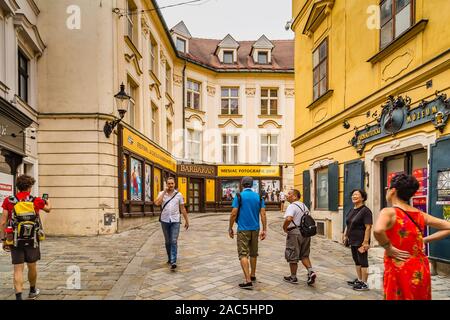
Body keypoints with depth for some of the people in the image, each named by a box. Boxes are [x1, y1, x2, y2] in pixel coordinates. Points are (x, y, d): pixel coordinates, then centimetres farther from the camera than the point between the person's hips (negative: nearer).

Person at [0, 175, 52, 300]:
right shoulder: (36, 201, -4)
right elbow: (48, 209, 17)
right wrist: (47, 201, 39)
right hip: (32, 240, 0)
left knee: (18, 269, 5)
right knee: (32, 266, 16)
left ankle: (18, 296, -3)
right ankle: (32, 291, 35)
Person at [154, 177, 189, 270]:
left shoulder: (179, 194, 0)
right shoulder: (162, 194, 0)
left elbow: (183, 209, 4)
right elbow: (157, 203, -20)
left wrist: (186, 221, 4)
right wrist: (164, 192, -17)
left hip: (175, 221, -1)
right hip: (165, 221, 2)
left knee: (174, 241, -10)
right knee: (168, 241, 14)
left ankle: (173, 262, -13)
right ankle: (170, 258, 30)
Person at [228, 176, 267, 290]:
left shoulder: (239, 196, -8)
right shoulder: (259, 197, 4)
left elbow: (233, 214, -12)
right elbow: (263, 214, -2)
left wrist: (230, 228, -1)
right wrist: (264, 230, 1)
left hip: (243, 229, -5)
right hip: (255, 229, 5)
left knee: (243, 254, -4)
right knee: (253, 253, 19)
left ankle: (248, 281, -12)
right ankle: (253, 275, 33)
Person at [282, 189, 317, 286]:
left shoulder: (292, 206, -14)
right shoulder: (304, 205, 14)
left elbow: (288, 219, -30)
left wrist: (284, 227, -15)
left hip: (295, 233, -8)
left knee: (292, 257, 6)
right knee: (304, 255, 18)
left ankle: (293, 277, 16)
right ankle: (311, 271, -1)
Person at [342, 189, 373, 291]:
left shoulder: (365, 210, -14)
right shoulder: (352, 210, 11)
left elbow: (368, 227, -18)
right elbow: (348, 225, 20)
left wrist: (365, 242, -22)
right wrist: (345, 235, 13)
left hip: (361, 241, -8)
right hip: (353, 241, 8)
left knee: (363, 261, 0)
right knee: (356, 260, 16)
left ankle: (364, 283, 9)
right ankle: (359, 280, 30)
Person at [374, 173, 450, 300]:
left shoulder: (389, 212, -15)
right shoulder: (420, 215, 4)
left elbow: (378, 230, -36)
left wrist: (389, 248, -19)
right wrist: (424, 240, 10)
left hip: (399, 271, -6)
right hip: (421, 270, 6)